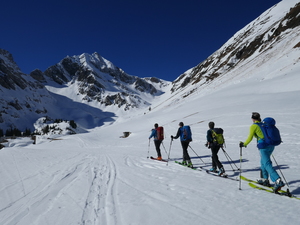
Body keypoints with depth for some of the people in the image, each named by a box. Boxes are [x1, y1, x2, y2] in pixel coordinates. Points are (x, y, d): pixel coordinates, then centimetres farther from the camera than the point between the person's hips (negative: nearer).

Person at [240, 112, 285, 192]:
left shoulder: (253, 126, -3)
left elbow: (250, 138, -4)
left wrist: (244, 144, 10)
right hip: (271, 145, 8)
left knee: (267, 164, -9)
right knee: (263, 162, 22)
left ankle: (278, 181, -23)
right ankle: (265, 179, 30)